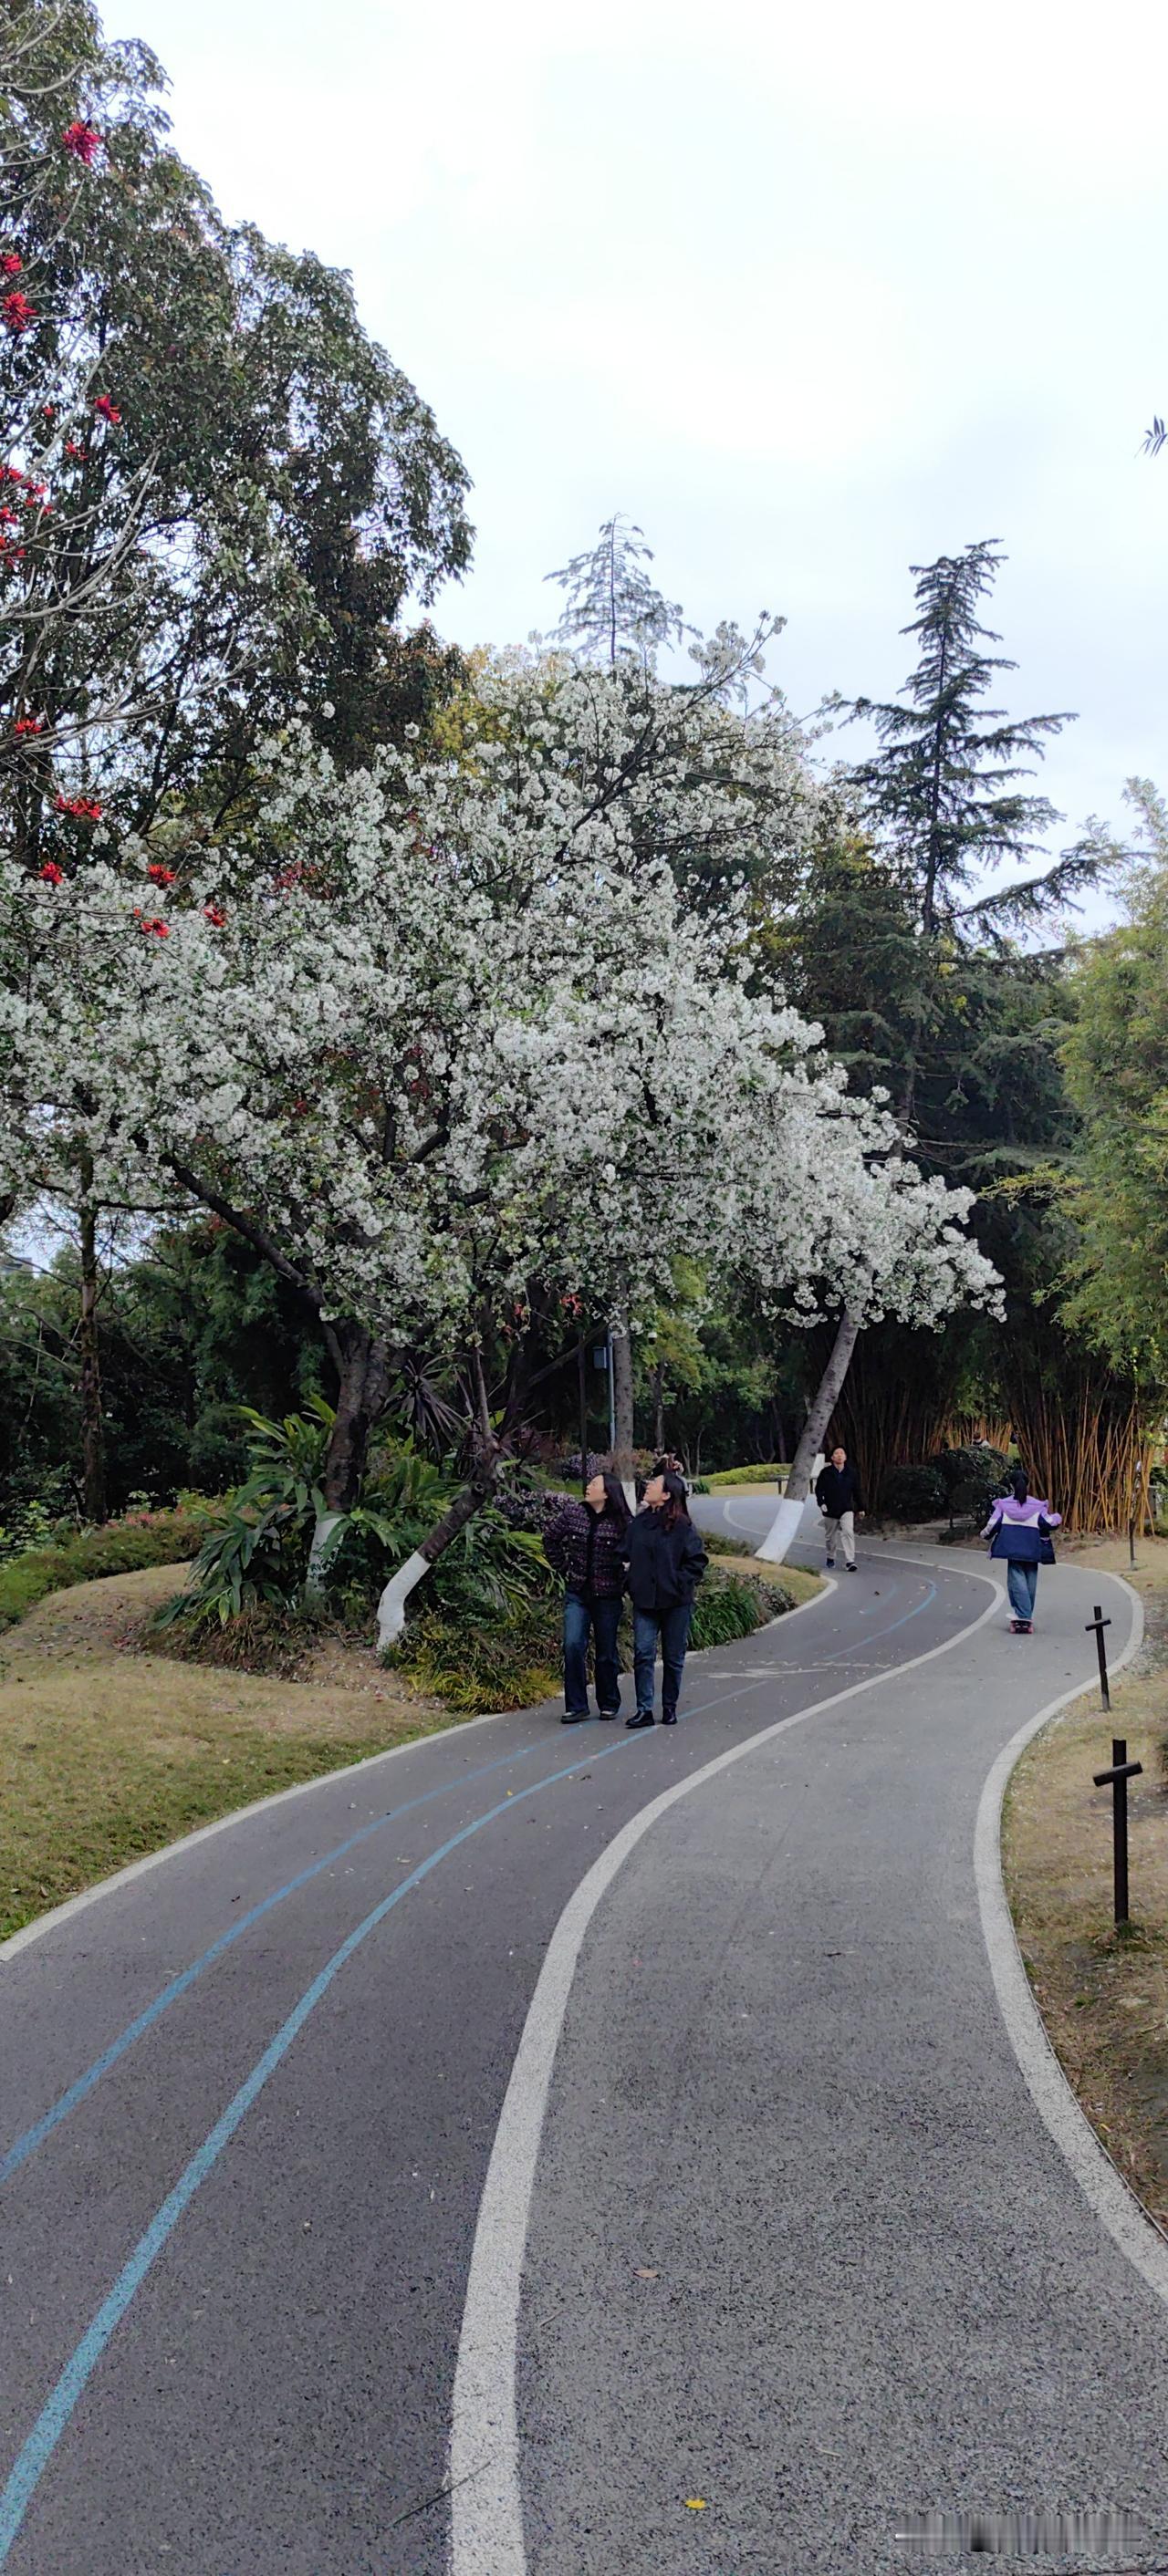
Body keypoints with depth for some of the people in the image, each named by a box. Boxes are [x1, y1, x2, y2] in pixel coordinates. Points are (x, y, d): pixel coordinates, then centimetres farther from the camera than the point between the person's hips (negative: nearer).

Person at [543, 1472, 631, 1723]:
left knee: (606, 1652, 7)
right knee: (573, 1645, -10)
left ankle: (609, 1705, 24)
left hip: (607, 1596, -2)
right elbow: (550, 1539, 14)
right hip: (577, 1593, 2)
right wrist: (564, 1568, 9)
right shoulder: (572, 1513, 1)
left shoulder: (623, 1523, -9)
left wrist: (624, 1583, -6)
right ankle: (576, 1706, -1)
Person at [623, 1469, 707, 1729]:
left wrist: (681, 1583, -12)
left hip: (676, 1602, -3)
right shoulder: (638, 1524, 6)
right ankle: (644, 1709, -1)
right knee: (643, 1654, -4)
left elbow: (698, 1560, -6)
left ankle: (669, 1708, 20)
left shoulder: (682, 1526, -8)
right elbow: (627, 1556, 16)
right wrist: (632, 1583, 5)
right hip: (644, 1600, 3)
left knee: (674, 1657, 7)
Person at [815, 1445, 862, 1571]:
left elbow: (856, 1491, 9)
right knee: (831, 1537, 12)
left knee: (849, 1533, -18)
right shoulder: (826, 1473, -4)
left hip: (847, 1510, 0)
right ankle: (830, 1558, 35)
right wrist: (821, 1503, -14)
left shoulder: (851, 1473, 1)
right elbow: (819, 1489, 0)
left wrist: (860, 1507, 12)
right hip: (830, 1510, 0)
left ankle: (850, 1561, -20)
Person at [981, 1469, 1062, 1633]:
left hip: (1012, 1550, -1)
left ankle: (1022, 1617, -20)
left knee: (1017, 1581, -5)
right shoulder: (1037, 1506, 2)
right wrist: (1058, 1517, 22)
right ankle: (1027, 1619, 16)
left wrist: (985, 1535, 19)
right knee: (1030, 1583, 11)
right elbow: (1049, 1522, 0)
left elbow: (992, 1525, -2)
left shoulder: (1003, 1504, 1)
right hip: (1032, 1551, 1)